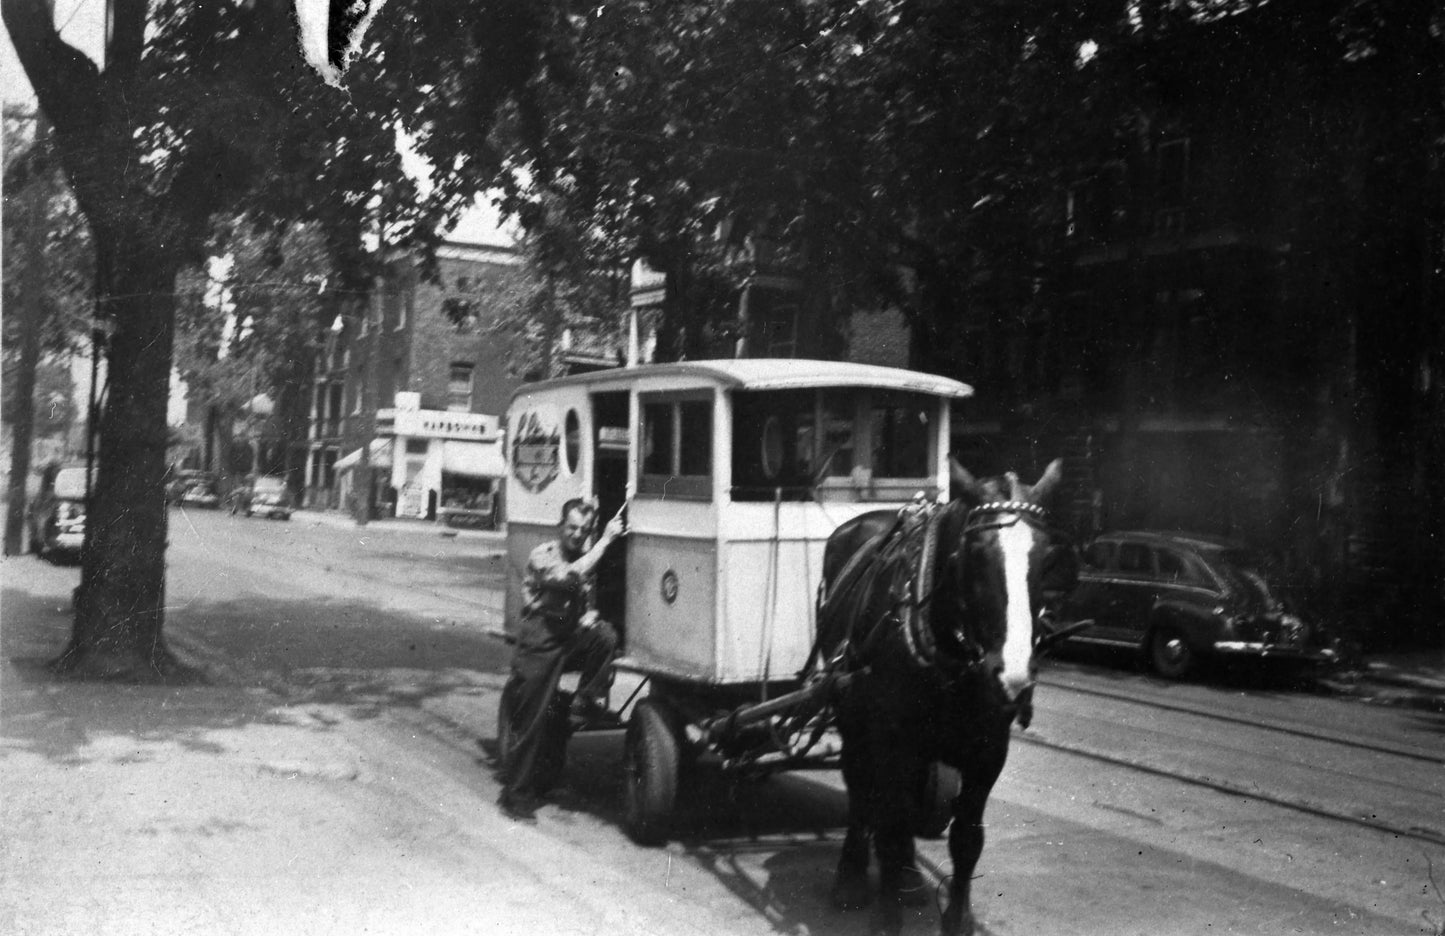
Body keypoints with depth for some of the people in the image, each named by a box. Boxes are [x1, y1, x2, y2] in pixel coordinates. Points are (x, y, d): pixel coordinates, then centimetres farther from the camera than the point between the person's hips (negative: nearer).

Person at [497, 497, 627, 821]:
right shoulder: (542, 556, -11)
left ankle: (587, 699, -9)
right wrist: (605, 540, -30)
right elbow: (569, 577, -32)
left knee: (605, 636, -26)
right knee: (532, 719, -4)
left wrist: (590, 616, -9)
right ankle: (516, 792, 9)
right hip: (540, 645, -5)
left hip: (573, 638, 5)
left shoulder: (587, 554, 9)